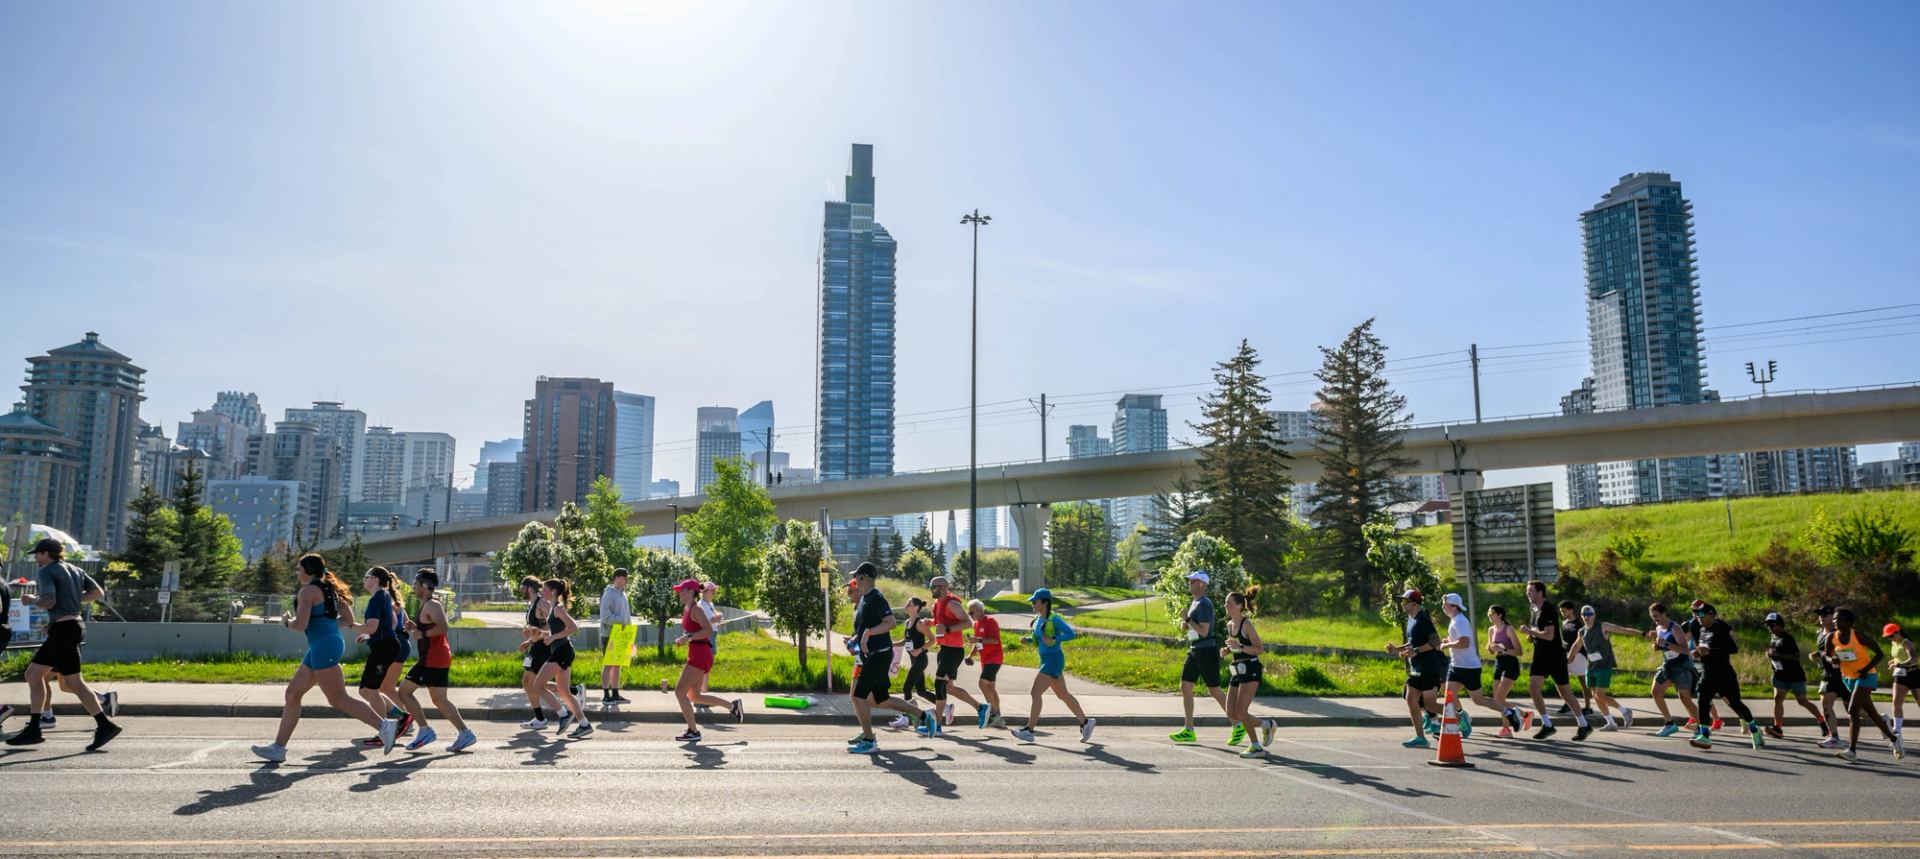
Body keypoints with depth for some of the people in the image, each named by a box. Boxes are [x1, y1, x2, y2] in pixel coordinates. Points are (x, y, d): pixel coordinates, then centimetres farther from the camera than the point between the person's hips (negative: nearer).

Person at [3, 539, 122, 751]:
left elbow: (48, 601, -20)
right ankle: (33, 729, 17)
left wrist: (33, 599, -1)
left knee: (73, 683, -8)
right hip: (75, 624, 9)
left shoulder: (46, 572, -8)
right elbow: (98, 593, 13)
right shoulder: (73, 570, 15)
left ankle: (105, 725, -12)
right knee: (33, 674, 16)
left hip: (63, 629, -9)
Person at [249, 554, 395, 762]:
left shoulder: (307, 591, -10)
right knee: (292, 694, 14)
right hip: (326, 645, 10)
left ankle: (384, 726, -12)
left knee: (338, 700, -8)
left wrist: (286, 621, 2)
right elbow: (348, 619, 18)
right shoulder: (328, 589, 18)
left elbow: (300, 625, -18)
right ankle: (278, 747, 17)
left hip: (323, 646, -10)